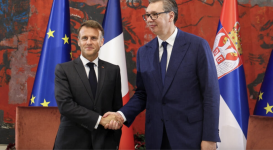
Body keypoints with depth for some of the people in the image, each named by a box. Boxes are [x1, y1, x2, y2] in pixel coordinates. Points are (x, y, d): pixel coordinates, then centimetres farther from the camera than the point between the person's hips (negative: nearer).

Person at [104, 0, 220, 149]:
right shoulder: (143, 52, 7)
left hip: (190, 136, -4)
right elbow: (142, 94, 10)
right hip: (155, 137, 4)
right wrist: (122, 114, -7)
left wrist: (210, 137, -10)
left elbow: (210, 93, -8)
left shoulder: (198, 45, -7)